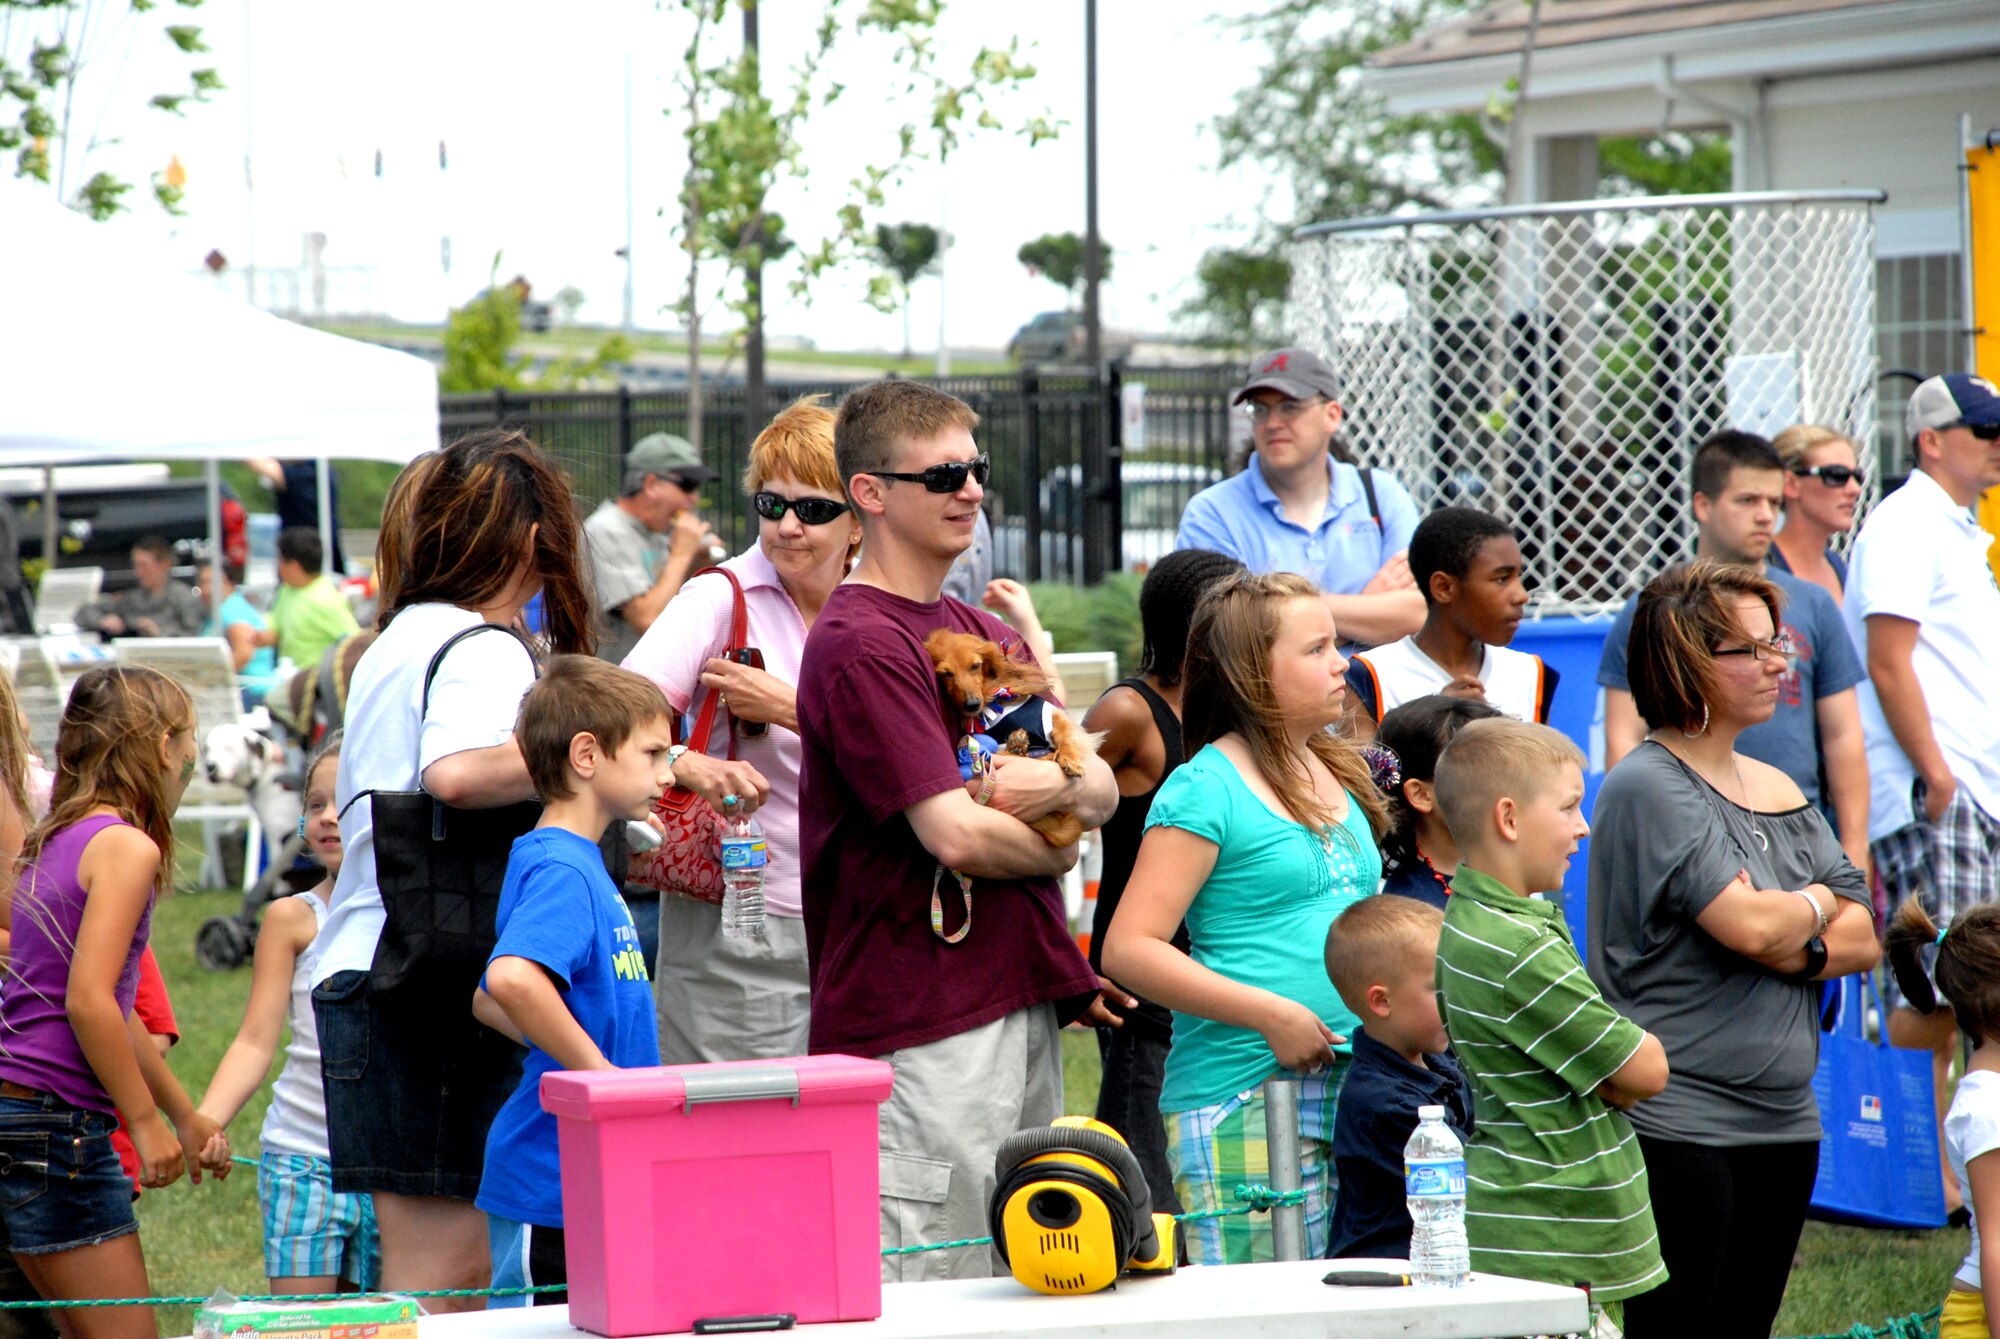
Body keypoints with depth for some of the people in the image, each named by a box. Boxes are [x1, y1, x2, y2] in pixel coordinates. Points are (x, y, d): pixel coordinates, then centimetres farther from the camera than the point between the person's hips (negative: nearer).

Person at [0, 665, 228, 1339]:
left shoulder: (55, 842, 18)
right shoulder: (126, 846, -10)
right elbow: (88, 1002, -20)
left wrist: (186, 1114, 33)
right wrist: (147, 1122, -12)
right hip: (57, 1125, -9)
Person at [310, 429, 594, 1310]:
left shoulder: (398, 643, 20)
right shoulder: (483, 650, -10)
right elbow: (455, 772, -30)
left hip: (361, 976, 9)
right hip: (432, 988, -9)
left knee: (452, 1273, 9)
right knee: (442, 1282, -8)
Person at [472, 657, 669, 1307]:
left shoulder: (576, 863, 14)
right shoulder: (561, 870, -16)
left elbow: (490, 1000, 24)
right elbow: (512, 979, -35)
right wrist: (604, 1075, -26)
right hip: (554, 1186, -10)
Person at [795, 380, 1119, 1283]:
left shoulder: (988, 636, 17)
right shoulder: (859, 643, -13)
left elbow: (1104, 791, 13)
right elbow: (955, 835, -19)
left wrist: (1060, 785, -11)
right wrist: (1055, 848, 1)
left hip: (1024, 1002, 9)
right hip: (923, 1028, -9)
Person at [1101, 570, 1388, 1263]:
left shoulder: (1340, 774, 17)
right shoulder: (1206, 789, -7)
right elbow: (1129, 950, -13)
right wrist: (1273, 1016, -17)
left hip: (1353, 1092, 7)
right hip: (1242, 1101, -7)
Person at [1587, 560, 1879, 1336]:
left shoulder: (1781, 792, 15)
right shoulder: (1649, 786, -11)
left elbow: (1863, 941, 11)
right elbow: (1750, 928, -20)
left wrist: (1792, 943, -9)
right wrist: (1817, 905, 1)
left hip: (1784, 1123, 8)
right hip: (1677, 1121, -8)